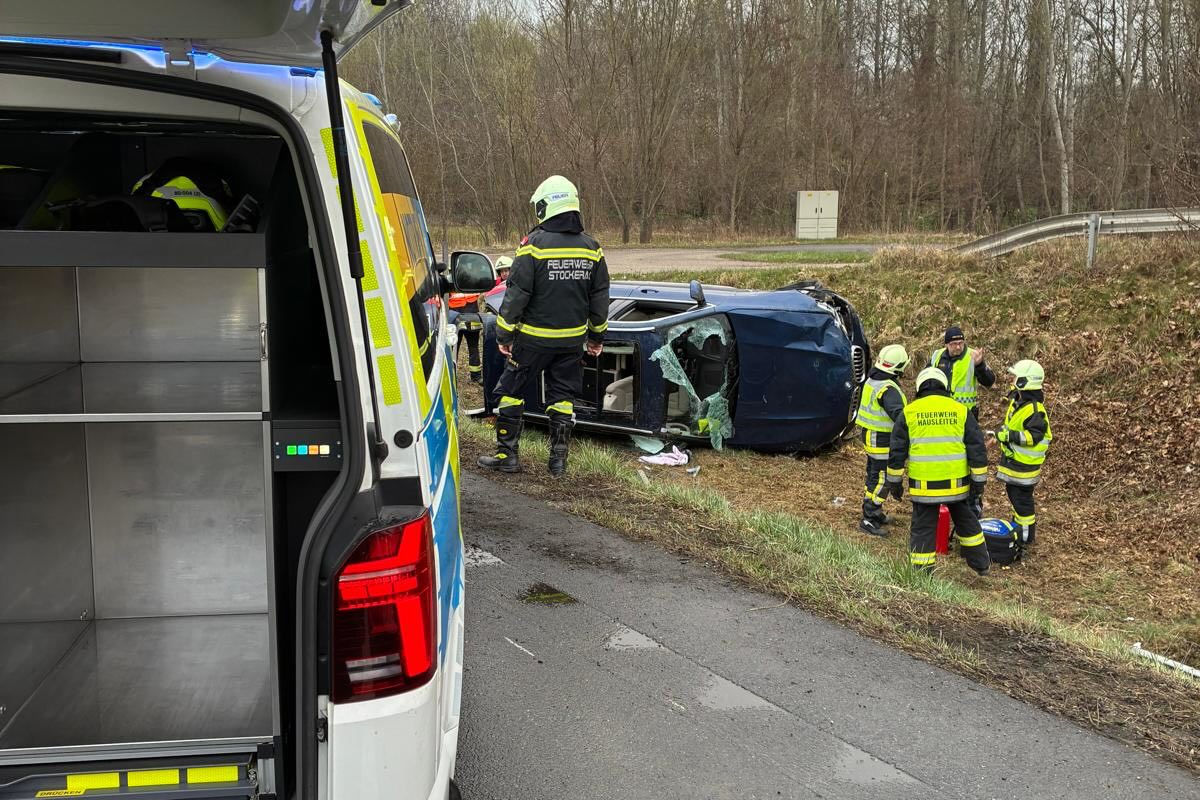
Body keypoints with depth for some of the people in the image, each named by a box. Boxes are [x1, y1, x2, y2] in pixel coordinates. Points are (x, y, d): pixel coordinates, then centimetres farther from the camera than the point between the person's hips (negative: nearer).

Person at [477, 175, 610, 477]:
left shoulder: (534, 244, -13)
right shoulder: (590, 247, 3)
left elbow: (516, 294, -12)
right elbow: (600, 297, 10)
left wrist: (504, 333, -4)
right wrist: (597, 336, 20)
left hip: (534, 338, -4)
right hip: (572, 339, 5)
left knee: (510, 391, 9)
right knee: (562, 396, 13)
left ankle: (507, 455, 12)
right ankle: (559, 460, 14)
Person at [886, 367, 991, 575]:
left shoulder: (909, 412, 0)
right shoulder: (961, 410, 2)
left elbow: (897, 451, 2)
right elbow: (977, 448, 2)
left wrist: (894, 481, 10)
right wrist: (979, 480, 8)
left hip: (923, 485, -2)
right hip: (956, 484, 2)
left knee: (923, 528, 6)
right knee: (967, 522, 21)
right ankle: (981, 564, 34)